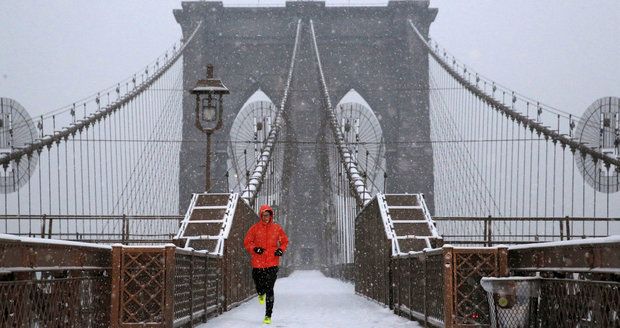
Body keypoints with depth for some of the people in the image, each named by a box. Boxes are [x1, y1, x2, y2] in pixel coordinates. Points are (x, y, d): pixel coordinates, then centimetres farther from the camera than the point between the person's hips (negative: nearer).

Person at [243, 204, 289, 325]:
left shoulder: (277, 228, 4)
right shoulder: (255, 228, 0)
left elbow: (285, 241, 15)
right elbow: (247, 242, 5)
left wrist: (281, 250, -3)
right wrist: (254, 249, -13)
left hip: (272, 262, -1)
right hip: (258, 262, 1)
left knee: (269, 289, -6)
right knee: (259, 286, 10)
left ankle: (268, 315, -1)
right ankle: (261, 293, 49)